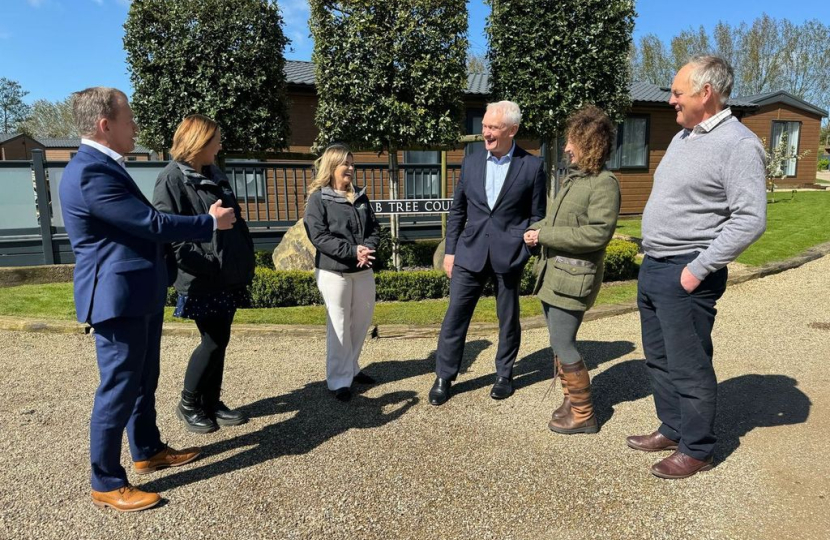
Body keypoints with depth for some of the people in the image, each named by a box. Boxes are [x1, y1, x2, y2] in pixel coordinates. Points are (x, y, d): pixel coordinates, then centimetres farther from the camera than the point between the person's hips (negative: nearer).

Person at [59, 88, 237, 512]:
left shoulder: (105, 166, 13)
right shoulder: (91, 172, -21)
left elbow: (144, 224, 15)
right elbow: (152, 223, -22)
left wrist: (204, 220, 13)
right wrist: (211, 222, -10)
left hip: (138, 295, 11)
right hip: (117, 298, -11)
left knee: (143, 381, 21)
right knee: (118, 388, 1)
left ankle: (148, 451, 38)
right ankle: (107, 484, 17)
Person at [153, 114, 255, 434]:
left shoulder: (216, 176, 16)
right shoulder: (172, 178, -8)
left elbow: (236, 223, 18)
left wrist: (245, 261, 10)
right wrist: (204, 263, -22)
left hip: (228, 277, 8)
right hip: (201, 281, -7)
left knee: (219, 341, 12)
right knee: (213, 341, -3)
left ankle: (211, 403, 25)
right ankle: (188, 404, 18)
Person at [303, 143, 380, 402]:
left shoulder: (360, 196, 11)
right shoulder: (318, 199, -5)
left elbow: (374, 228, 9)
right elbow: (318, 236, -14)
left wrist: (367, 249, -12)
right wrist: (352, 251, -22)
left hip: (363, 270, 6)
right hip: (333, 271, -6)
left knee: (362, 321, 14)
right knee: (339, 325, 1)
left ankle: (351, 368, 32)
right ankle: (340, 380, 12)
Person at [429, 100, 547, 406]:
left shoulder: (532, 166, -3)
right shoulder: (471, 162, 5)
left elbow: (537, 216, 1)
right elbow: (457, 211, 10)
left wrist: (530, 254, -5)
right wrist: (450, 251, 7)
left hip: (509, 255, -2)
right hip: (470, 253, 2)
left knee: (508, 319, 11)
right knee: (455, 316, 2)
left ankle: (504, 375, 30)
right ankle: (444, 378, 16)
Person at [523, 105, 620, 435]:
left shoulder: (604, 183, -13)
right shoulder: (572, 176, 12)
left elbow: (598, 233, -21)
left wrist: (544, 235, -19)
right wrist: (536, 230, 0)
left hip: (574, 277, -9)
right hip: (552, 272, 9)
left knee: (562, 346, -3)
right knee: (559, 343, 16)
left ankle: (583, 415, 13)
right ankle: (572, 399, 33)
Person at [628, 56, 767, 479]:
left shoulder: (738, 144, -14)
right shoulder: (683, 136, 14)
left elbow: (751, 219, -20)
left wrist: (698, 269, -20)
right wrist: (652, 259, 15)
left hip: (685, 275, -9)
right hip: (653, 267, 9)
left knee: (688, 366, 3)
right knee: (659, 358, 18)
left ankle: (696, 450, 21)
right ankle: (672, 430, 35)